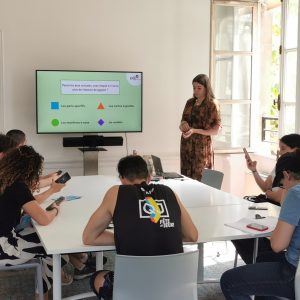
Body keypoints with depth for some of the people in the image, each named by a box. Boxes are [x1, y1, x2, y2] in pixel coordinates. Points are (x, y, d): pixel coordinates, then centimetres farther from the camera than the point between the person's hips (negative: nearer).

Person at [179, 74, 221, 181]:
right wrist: (183, 125, -7)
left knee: (200, 179, -7)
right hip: (186, 145, 5)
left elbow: (215, 130, -9)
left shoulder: (212, 105, -6)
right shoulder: (190, 102, 9)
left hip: (202, 146, -5)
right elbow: (182, 122, 17)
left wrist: (194, 130, -18)